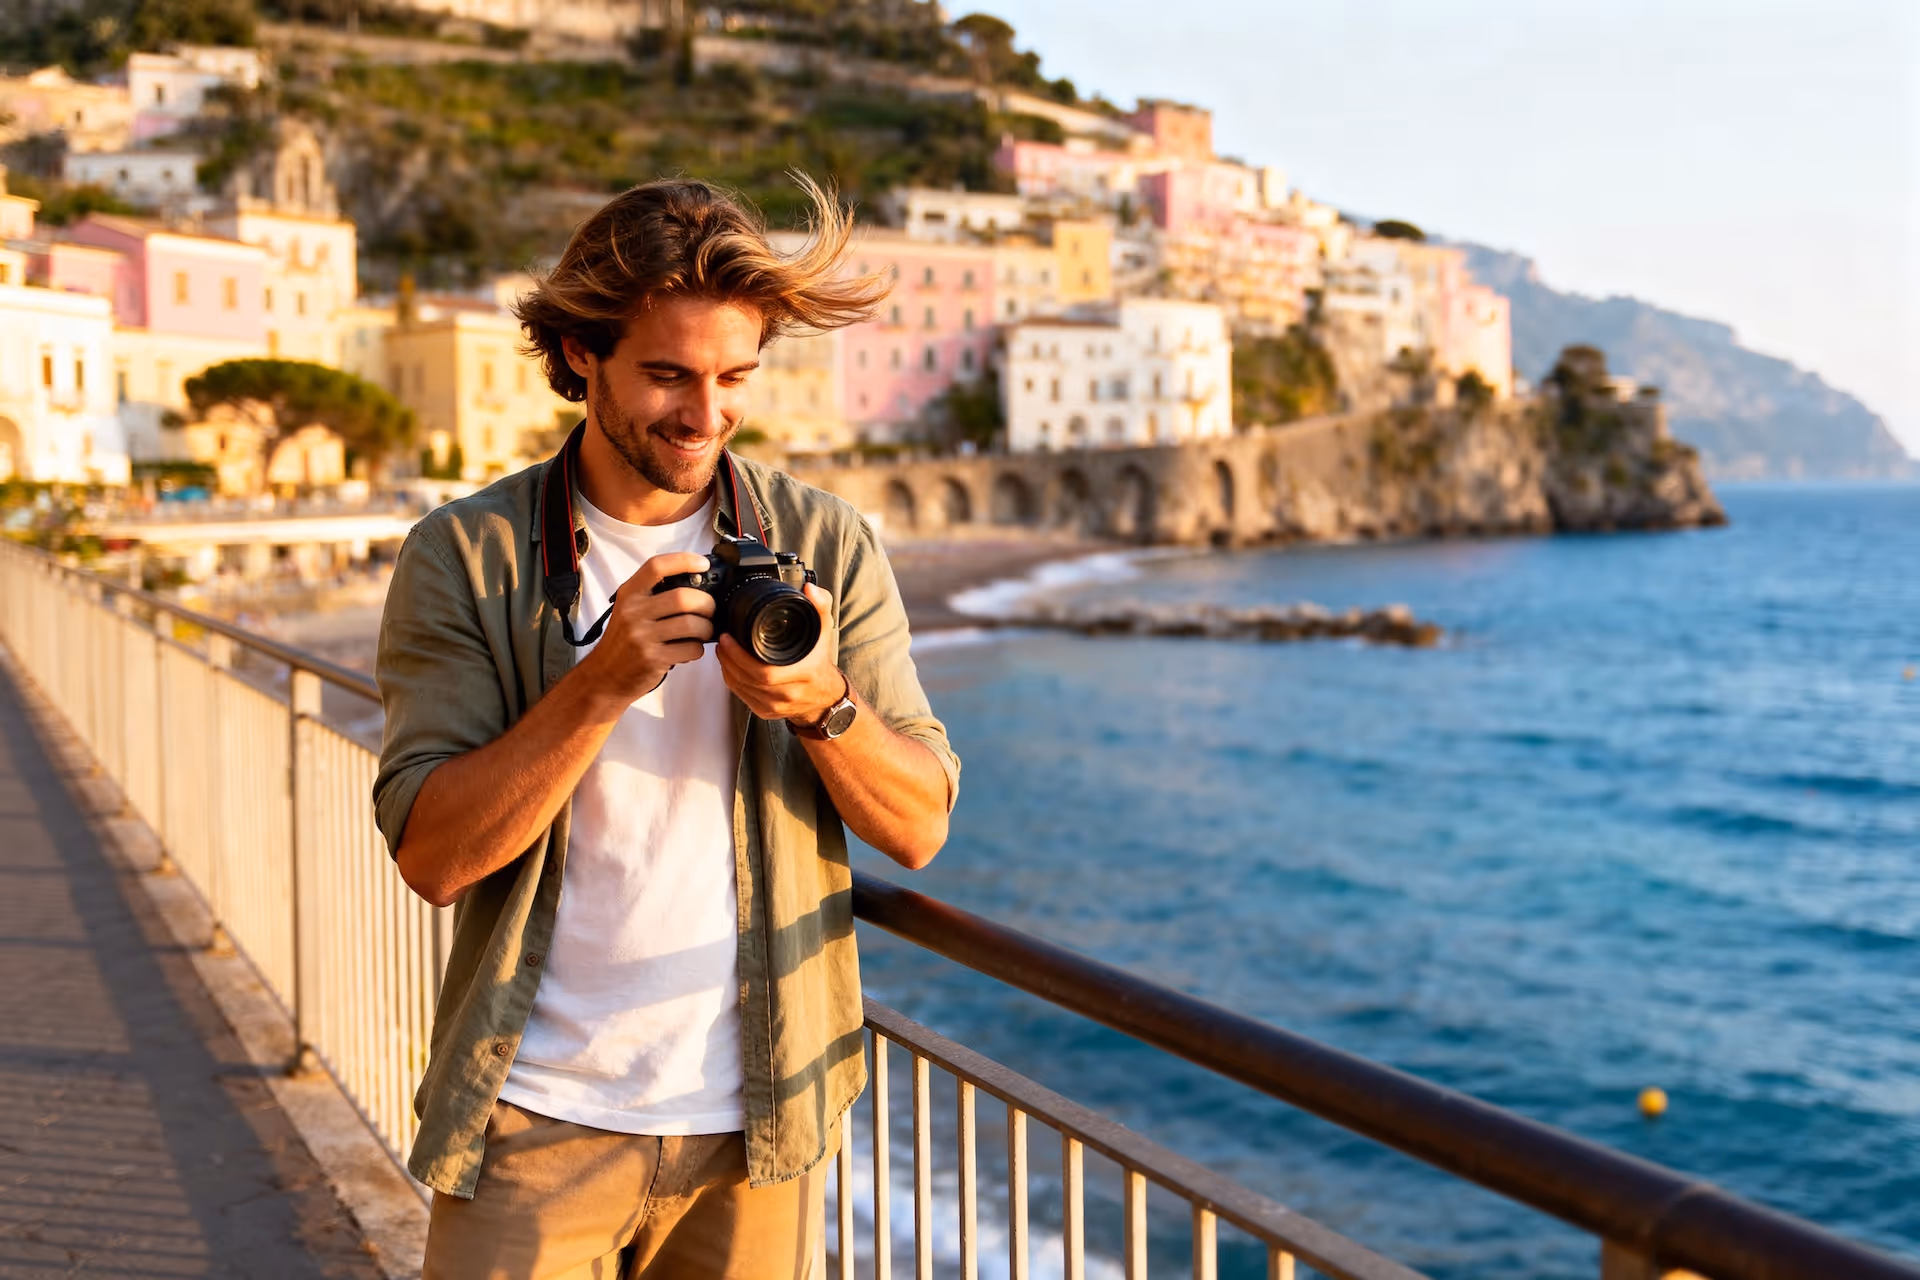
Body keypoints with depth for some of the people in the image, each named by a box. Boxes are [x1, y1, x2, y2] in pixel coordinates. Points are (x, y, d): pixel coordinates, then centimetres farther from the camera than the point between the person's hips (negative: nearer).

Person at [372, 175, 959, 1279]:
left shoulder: (829, 546, 0)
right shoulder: (463, 556, -4)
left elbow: (920, 828, -1)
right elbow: (432, 855, -11)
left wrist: (824, 706, -20)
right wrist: (600, 684, -23)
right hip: (538, 1119, -1)